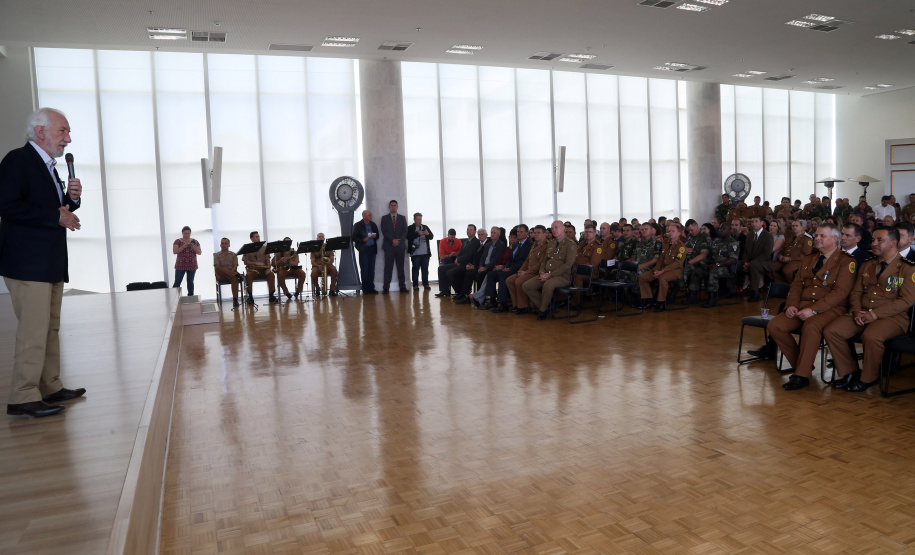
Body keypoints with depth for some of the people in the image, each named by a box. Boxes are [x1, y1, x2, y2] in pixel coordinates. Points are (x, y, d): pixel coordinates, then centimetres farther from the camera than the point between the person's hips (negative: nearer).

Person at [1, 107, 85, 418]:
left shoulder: (48, 167, 20)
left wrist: (71, 198, 6)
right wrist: (56, 216, -16)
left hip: (51, 263, 10)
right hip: (27, 264, -9)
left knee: (51, 328, 12)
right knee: (34, 330, -9)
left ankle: (50, 388, 20)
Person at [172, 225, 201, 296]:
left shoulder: (195, 242, 7)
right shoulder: (177, 241, 1)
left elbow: (199, 252, 3)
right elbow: (174, 251, -10)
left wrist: (193, 247, -15)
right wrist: (183, 246, -21)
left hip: (192, 266, 2)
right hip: (180, 266, -2)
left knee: (190, 282, 6)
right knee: (177, 283, -4)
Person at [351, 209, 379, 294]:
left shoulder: (373, 225, 12)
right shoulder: (357, 225, -2)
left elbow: (377, 235, 18)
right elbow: (354, 238, -4)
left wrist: (375, 236, -5)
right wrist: (363, 240, -19)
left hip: (372, 249, 4)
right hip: (363, 249, -4)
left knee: (371, 269, 5)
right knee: (364, 269, -3)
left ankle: (371, 288, 10)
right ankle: (365, 289, 2)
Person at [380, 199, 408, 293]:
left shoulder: (402, 218, 14)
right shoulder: (384, 218, 9)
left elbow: (405, 231, 6)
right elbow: (384, 231, -1)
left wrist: (399, 241, -9)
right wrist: (393, 240, -12)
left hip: (400, 246, 2)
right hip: (389, 246, -2)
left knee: (401, 267, 3)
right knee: (388, 268, -4)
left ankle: (402, 287, 5)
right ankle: (386, 288, -4)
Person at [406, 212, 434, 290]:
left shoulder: (425, 227, 13)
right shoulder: (410, 228, 3)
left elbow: (432, 237, 7)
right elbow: (408, 237, -13)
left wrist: (428, 234, -15)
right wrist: (418, 234, -23)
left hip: (425, 252, 3)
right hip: (415, 253, -3)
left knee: (425, 269, 5)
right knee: (415, 269, -2)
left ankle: (426, 284, 11)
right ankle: (415, 285, 3)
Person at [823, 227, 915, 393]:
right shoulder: (867, 265, 18)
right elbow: (856, 292, 16)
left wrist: (874, 314, -18)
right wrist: (856, 311, -6)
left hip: (892, 317, -6)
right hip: (862, 313, 6)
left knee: (871, 335, -38)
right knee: (830, 331, -18)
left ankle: (868, 378, -12)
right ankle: (850, 372, -3)